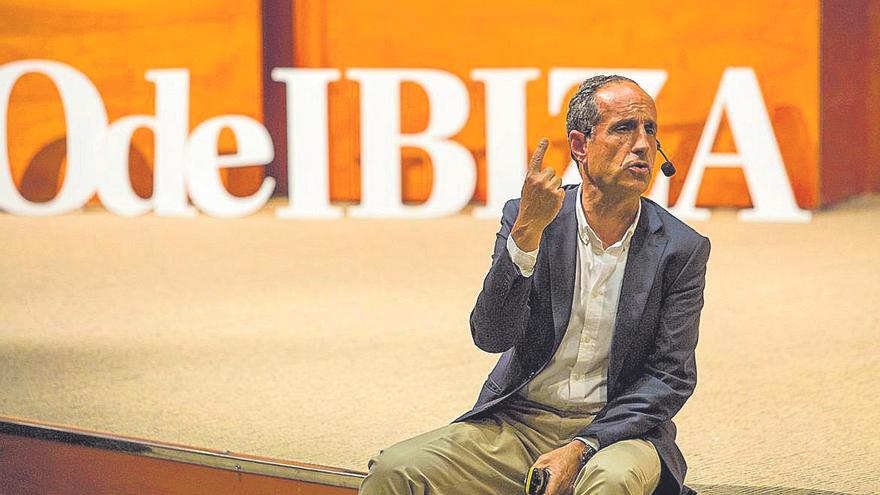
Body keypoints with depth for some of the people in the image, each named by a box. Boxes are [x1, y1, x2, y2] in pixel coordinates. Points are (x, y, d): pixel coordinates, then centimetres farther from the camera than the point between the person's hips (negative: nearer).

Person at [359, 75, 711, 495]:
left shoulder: (682, 250, -2)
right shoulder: (524, 219, 1)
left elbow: (671, 377, -4)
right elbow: (491, 336, -10)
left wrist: (581, 448, -16)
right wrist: (527, 231, -22)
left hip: (614, 428, -1)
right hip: (515, 424, 2)